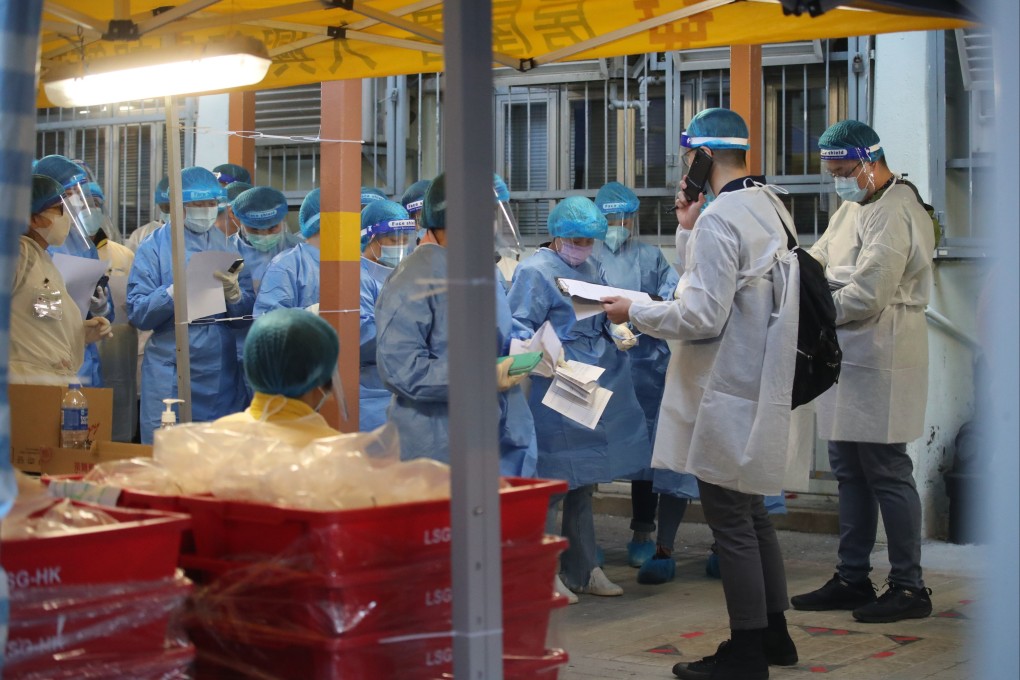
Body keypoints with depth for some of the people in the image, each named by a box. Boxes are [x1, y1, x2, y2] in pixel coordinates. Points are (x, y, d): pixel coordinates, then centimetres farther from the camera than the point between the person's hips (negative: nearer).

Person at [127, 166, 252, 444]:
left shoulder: (227, 246, 11)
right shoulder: (155, 247, 2)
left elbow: (248, 315, 8)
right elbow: (137, 313, -6)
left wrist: (233, 294, -13)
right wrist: (175, 292, -20)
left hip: (221, 374, 3)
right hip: (170, 374, -3)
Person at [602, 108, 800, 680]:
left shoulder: (721, 219, -18)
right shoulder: (769, 207, 10)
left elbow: (701, 316, -20)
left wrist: (635, 312, -8)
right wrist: (688, 230, 9)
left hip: (725, 395, -9)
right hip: (761, 389, 9)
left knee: (731, 521, -1)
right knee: (752, 514, 19)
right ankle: (774, 633, 28)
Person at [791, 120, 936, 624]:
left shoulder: (895, 214, -16)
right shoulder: (853, 208, 17)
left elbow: (866, 297, -21)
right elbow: (817, 261, 19)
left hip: (880, 362, -10)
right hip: (846, 357, 10)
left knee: (886, 473, -4)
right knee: (849, 471, 14)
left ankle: (908, 586, 5)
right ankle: (852, 578, 22)